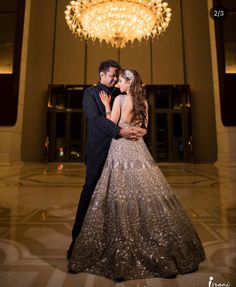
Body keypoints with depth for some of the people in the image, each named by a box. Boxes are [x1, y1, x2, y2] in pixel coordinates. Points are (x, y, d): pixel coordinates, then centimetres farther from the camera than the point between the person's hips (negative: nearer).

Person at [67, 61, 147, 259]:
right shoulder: (91, 92, 4)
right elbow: (95, 118, -12)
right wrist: (119, 131, -23)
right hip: (98, 151, -5)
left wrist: (139, 130, -8)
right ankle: (78, 238, 13)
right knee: (90, 191, -2)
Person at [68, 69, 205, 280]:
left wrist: (107, 106, 5)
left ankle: (123, 256, 12)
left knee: (122, 194, -1)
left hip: (121, 149, -6)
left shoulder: (119, 99, -2)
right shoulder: (144, 102, 14)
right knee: (144, 194, 11)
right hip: (138, 148, 6)